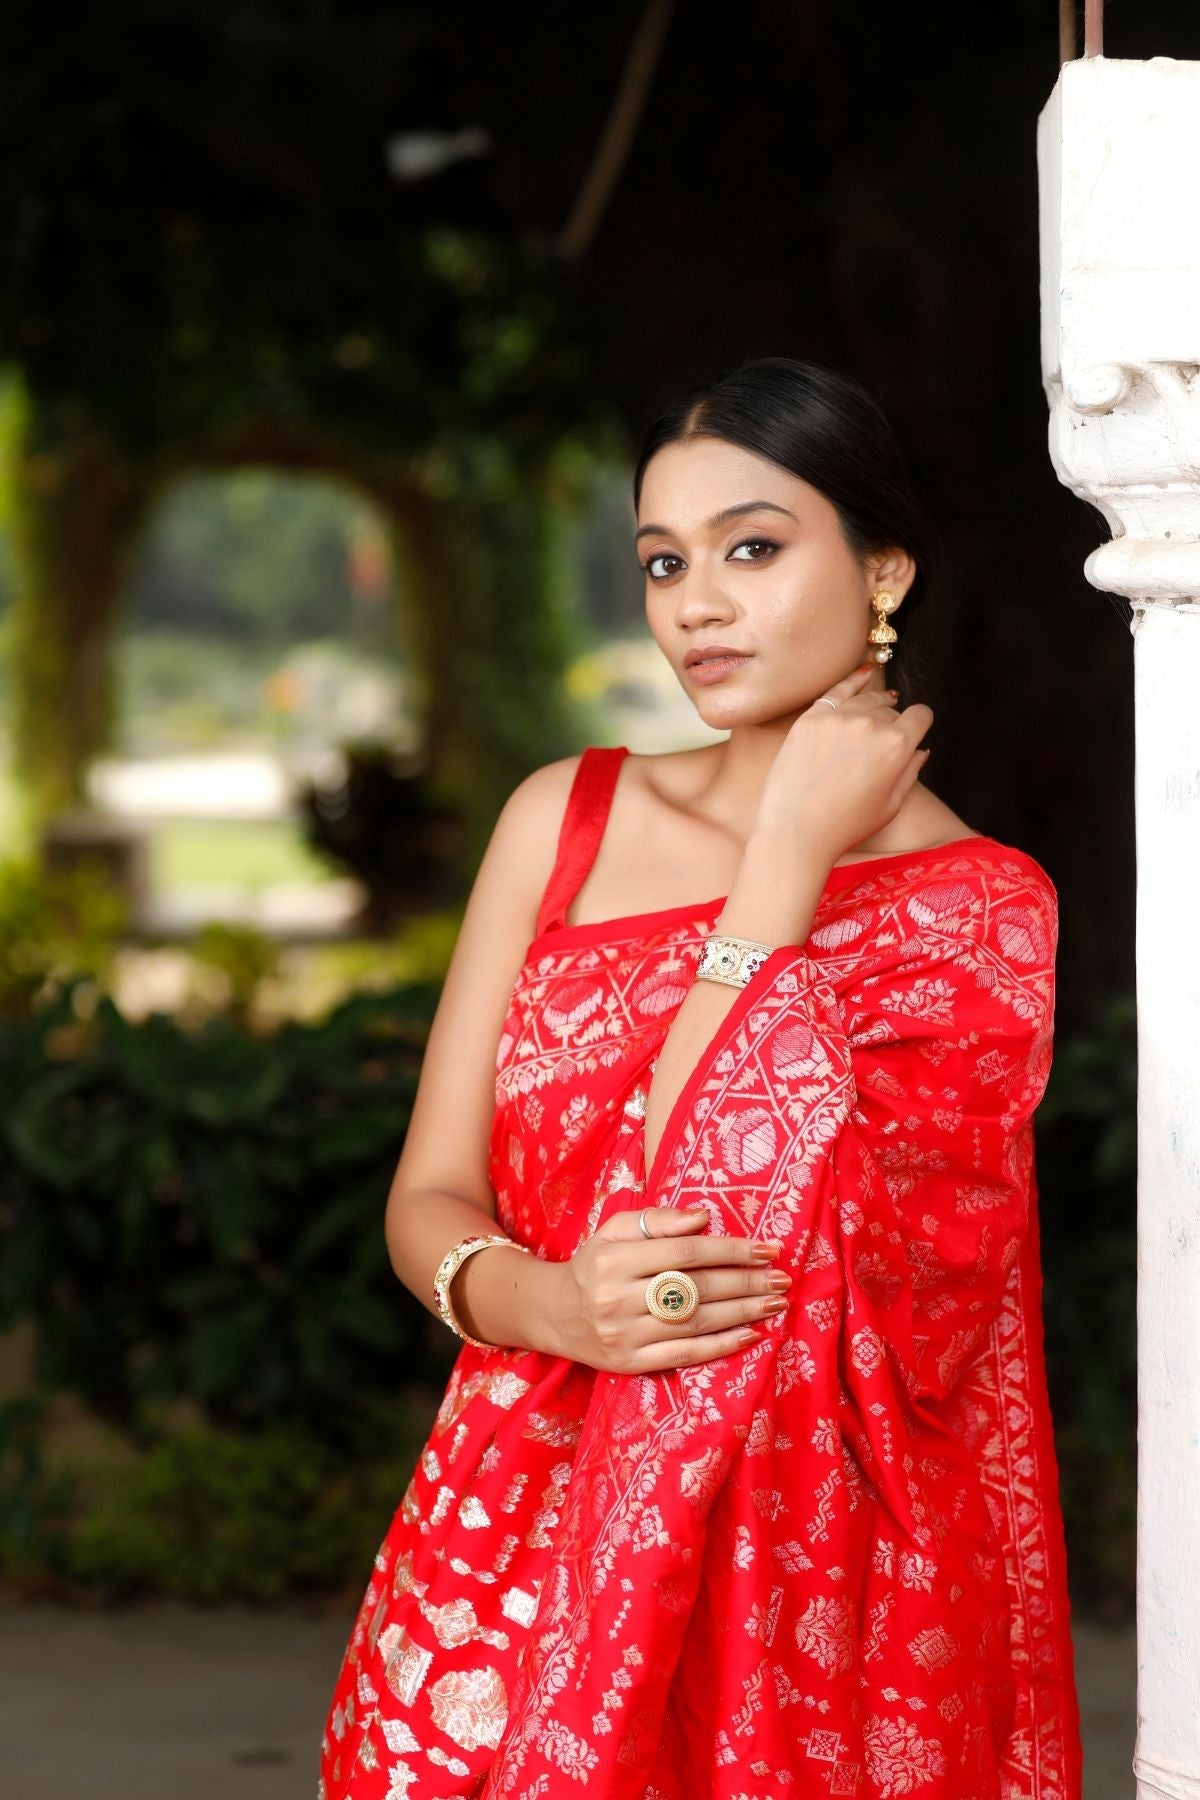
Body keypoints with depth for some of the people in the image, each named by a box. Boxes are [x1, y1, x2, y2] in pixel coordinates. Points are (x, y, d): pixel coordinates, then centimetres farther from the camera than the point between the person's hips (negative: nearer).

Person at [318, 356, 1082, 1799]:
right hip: (506, 1556, 3)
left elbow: (720, 1224, -19)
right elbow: (430, 1200, 2)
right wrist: (548, 1304, -20)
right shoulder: (569, 815, 5)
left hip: (800, 1598, -3)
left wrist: (789, 860, -15)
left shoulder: (982, 917, -7)